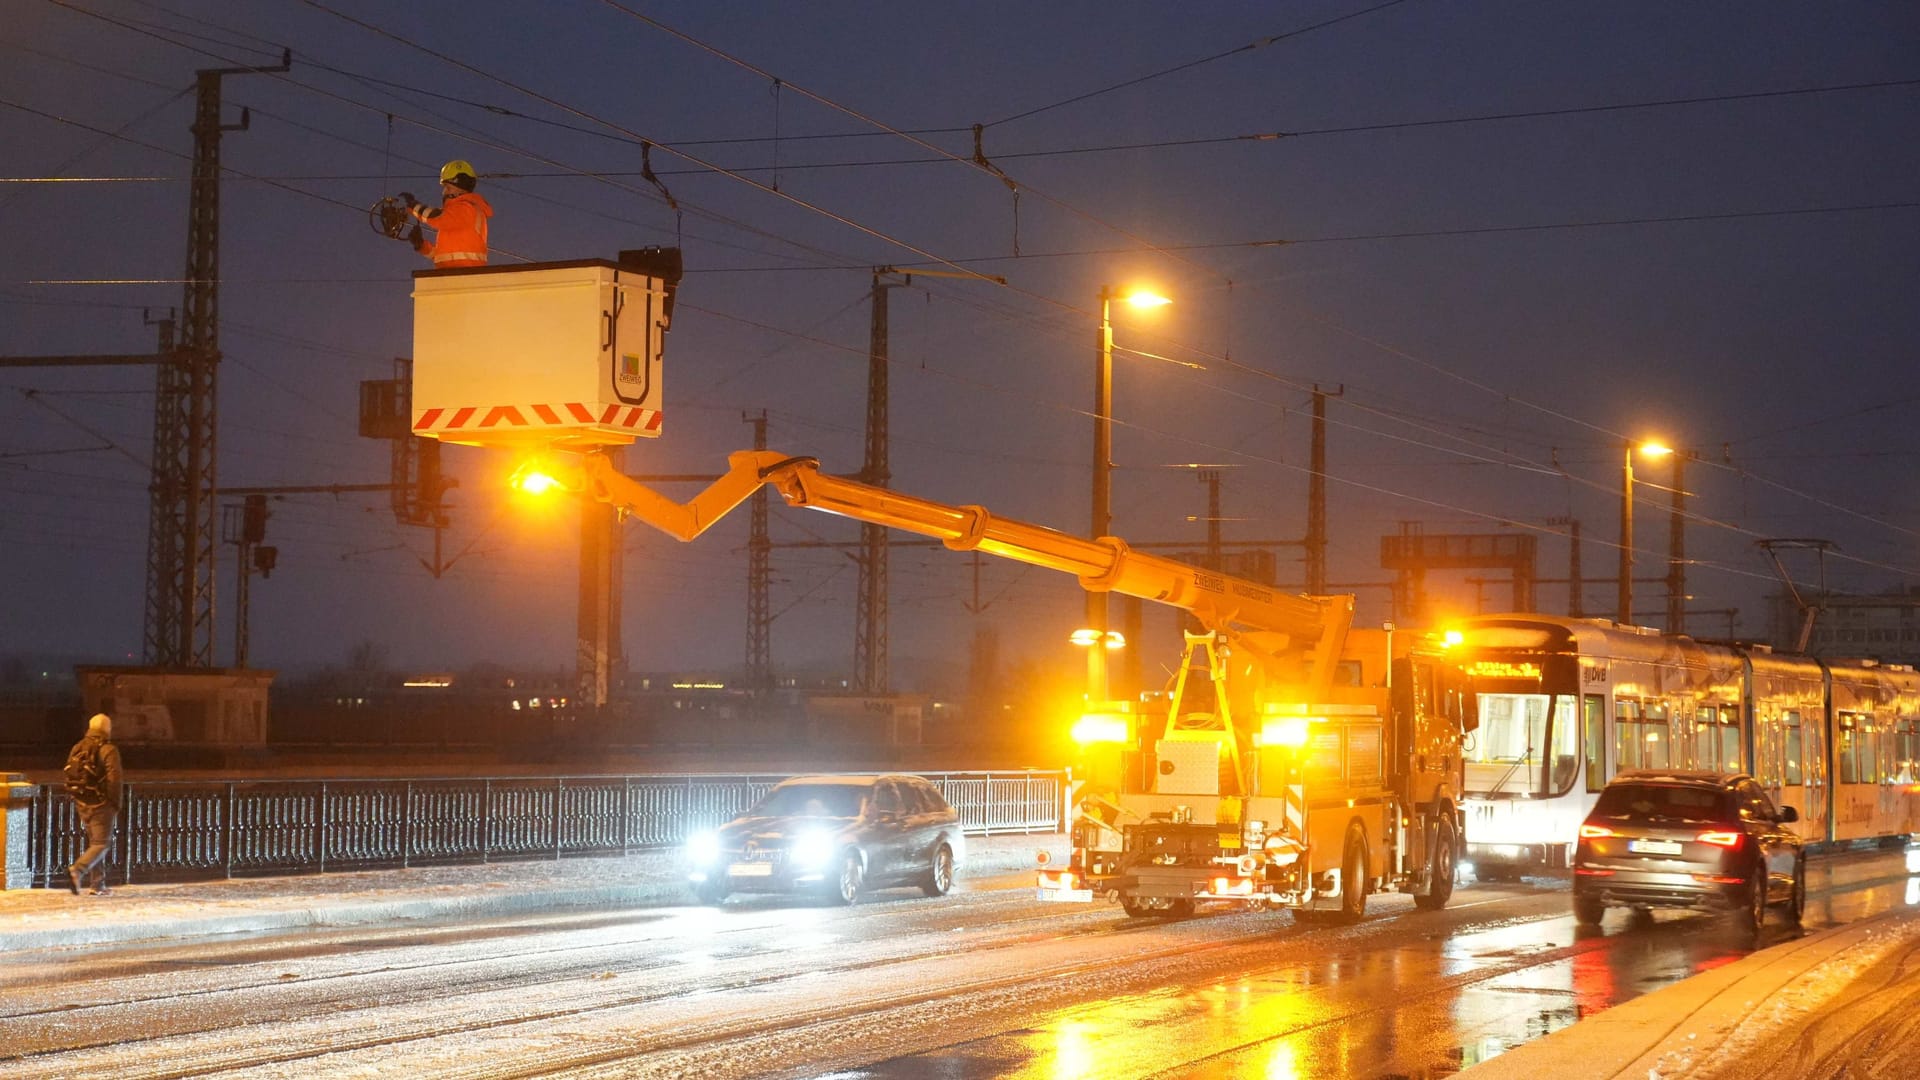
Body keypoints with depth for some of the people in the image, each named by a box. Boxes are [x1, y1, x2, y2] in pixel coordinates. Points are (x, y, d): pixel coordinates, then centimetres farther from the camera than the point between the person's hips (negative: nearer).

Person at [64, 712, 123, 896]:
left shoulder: (77, 748, 8)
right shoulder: (108, 750, -12)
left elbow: (70, 776, 9)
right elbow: (114, 780, -17)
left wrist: (78, 798, 18)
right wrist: (117, 805, -8)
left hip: (82, 803, 7)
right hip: (101, 804, -7)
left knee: (94, 842, 17)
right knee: (101, 844, -2)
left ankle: (98, 884, 17)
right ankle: (77, 870, -24)